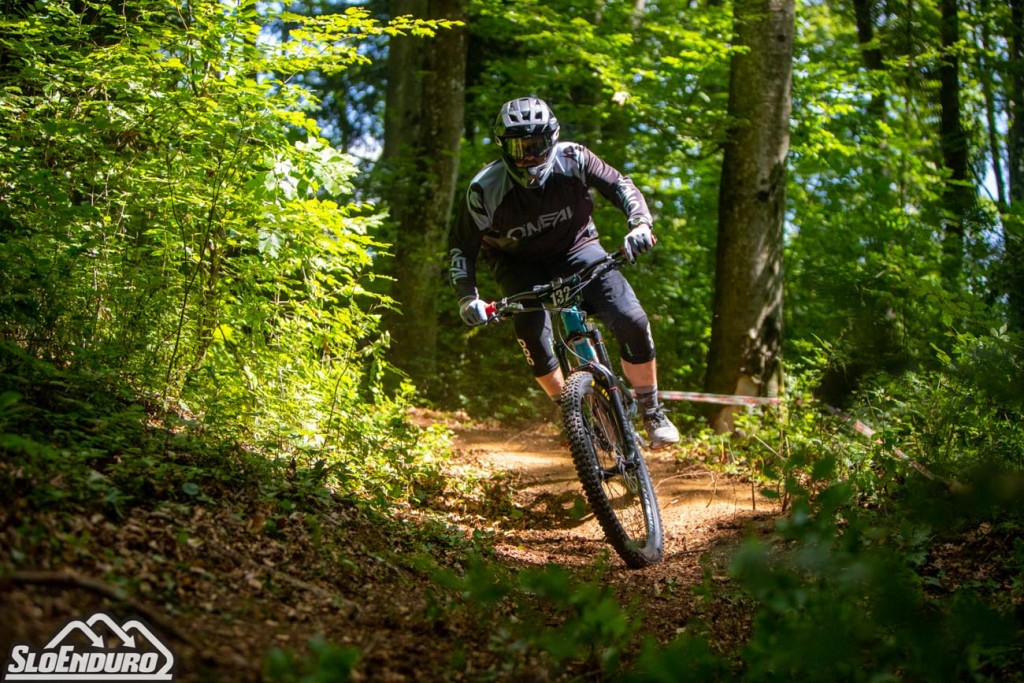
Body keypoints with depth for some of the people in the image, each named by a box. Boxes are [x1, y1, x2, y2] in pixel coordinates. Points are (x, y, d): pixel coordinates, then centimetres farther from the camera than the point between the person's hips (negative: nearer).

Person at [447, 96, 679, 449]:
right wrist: (468, 297, -29)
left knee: (632, 321, -18)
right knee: (531, 328, -29)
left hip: (576, 247, 1)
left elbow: (619, 185, -13)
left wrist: (640, 223, -31)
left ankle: (651, 411, 4)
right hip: (519, 264, -1)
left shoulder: (572, 159, -23)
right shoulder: (485, 189, -25)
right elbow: (461, 246, -16)